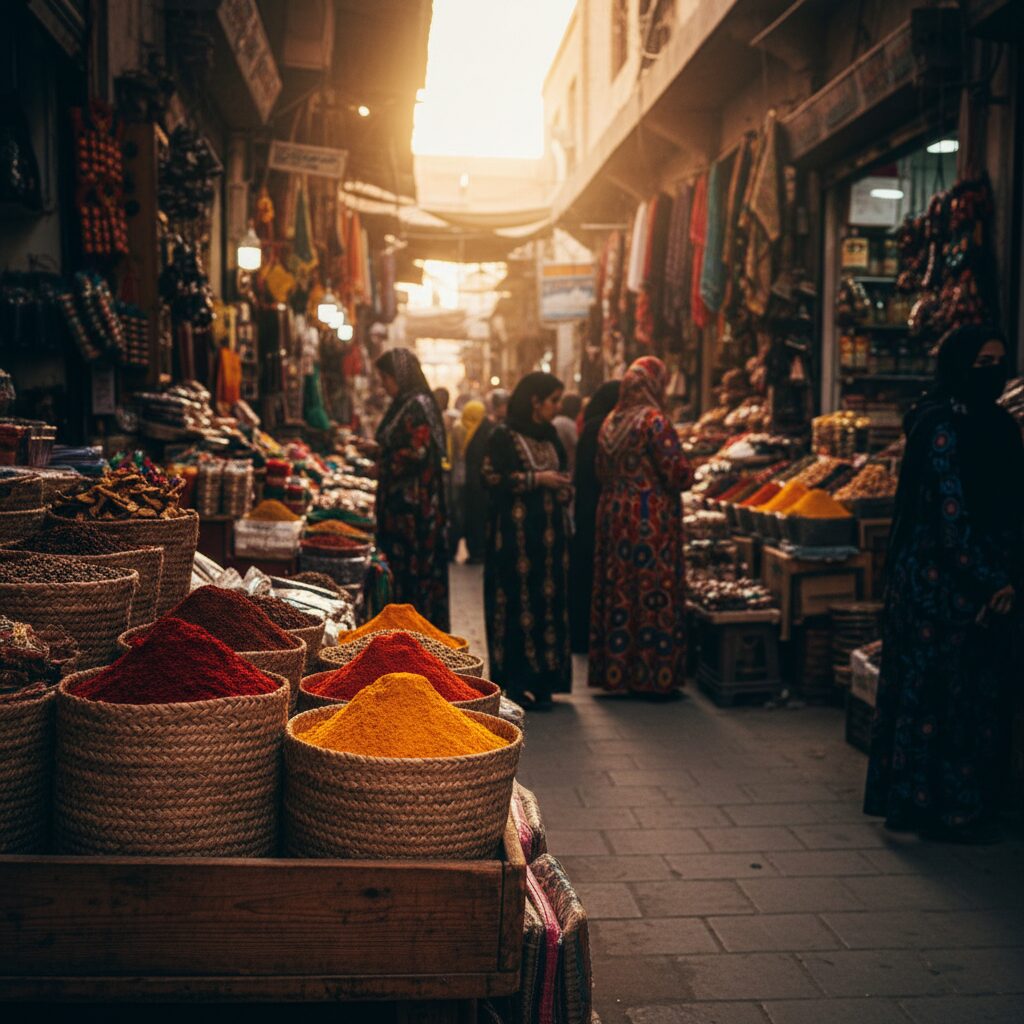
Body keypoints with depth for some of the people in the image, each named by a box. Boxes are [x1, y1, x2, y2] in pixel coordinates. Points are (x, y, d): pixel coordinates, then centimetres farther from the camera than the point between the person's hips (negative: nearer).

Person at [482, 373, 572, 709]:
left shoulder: (549, 436, 16)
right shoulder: (504, 436, -5)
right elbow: (491, 478, -12)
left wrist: (563, 487, 6)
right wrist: (535, 479, -13)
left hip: (550, 533, 7)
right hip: (517, 533, -7)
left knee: (548, 600, 5)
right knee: (519, 602, -5)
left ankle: (541, 676, 14)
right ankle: (517, 681, 2)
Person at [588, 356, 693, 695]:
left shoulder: (610, 422, 9)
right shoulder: (654, 421, -13)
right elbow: (678, 472, -16)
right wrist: (684, 472, 4)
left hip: (613, 514, 7)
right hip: (652, 520, -7)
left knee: (617, 588, 11)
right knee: (653, 591, -1)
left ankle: (612, 668, 18)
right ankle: (651, 675, 4)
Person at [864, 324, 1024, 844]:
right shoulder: (942, 427, -13)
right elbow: (951, 515, -17)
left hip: (977, 587, 9)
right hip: (940, 584, -9)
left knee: (976, 695, 13)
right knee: (938, 694, 1)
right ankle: (945, 808, 12)